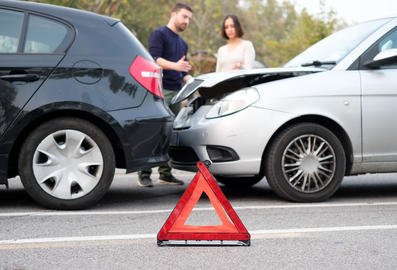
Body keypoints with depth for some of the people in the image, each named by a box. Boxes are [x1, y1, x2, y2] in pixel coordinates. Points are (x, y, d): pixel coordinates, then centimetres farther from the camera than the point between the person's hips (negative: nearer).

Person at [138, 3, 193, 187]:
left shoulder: (183, 44, 26)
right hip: (160, 89, -8)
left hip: (176, 92, 8)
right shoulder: (159, 34, 0)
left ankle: (165, 173, 13)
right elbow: (154, 58, -14)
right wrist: (174, 65, -28)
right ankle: (144, 174, -10)